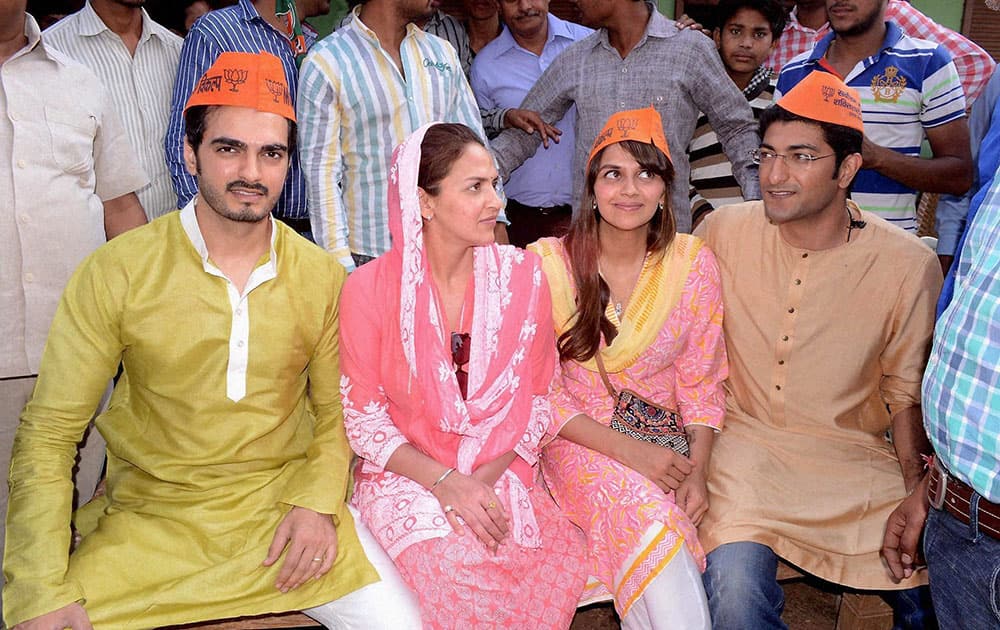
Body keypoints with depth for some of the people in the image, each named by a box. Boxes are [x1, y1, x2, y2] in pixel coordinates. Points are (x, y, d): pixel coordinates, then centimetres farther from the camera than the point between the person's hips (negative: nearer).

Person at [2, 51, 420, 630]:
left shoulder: (322, 277, -2)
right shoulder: (116, 273, -9)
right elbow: (49, 435, -6)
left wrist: (318, 501, -11)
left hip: (285, 498, 1)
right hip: (152, 516, 0)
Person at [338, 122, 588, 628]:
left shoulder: (521, 274, 0)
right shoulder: (371, 288, -7)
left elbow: (537, 399, 3)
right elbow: (362, 416, -4)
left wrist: (485, 477, -10)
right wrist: (446, 481, -15)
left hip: (500, 473, 3)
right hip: (406, 474, -2)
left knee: (559, 563, -25)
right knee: (459, 570, -31)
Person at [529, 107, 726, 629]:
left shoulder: (692, 263, -2)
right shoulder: (548, 264, -8)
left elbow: (700, 382, 3)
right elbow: (542, 392, -8)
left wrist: (698, 469, -13)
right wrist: (627, 450, -18)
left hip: (665, 442, 2)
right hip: (580, 440, -2)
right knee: (645, 510, -30)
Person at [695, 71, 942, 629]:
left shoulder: (909, 265, -7)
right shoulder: (723, 231, -5)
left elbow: (907, 393, 4)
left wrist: (918, 497, -4)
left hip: (857, 456, 1)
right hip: (744, 442, -1)